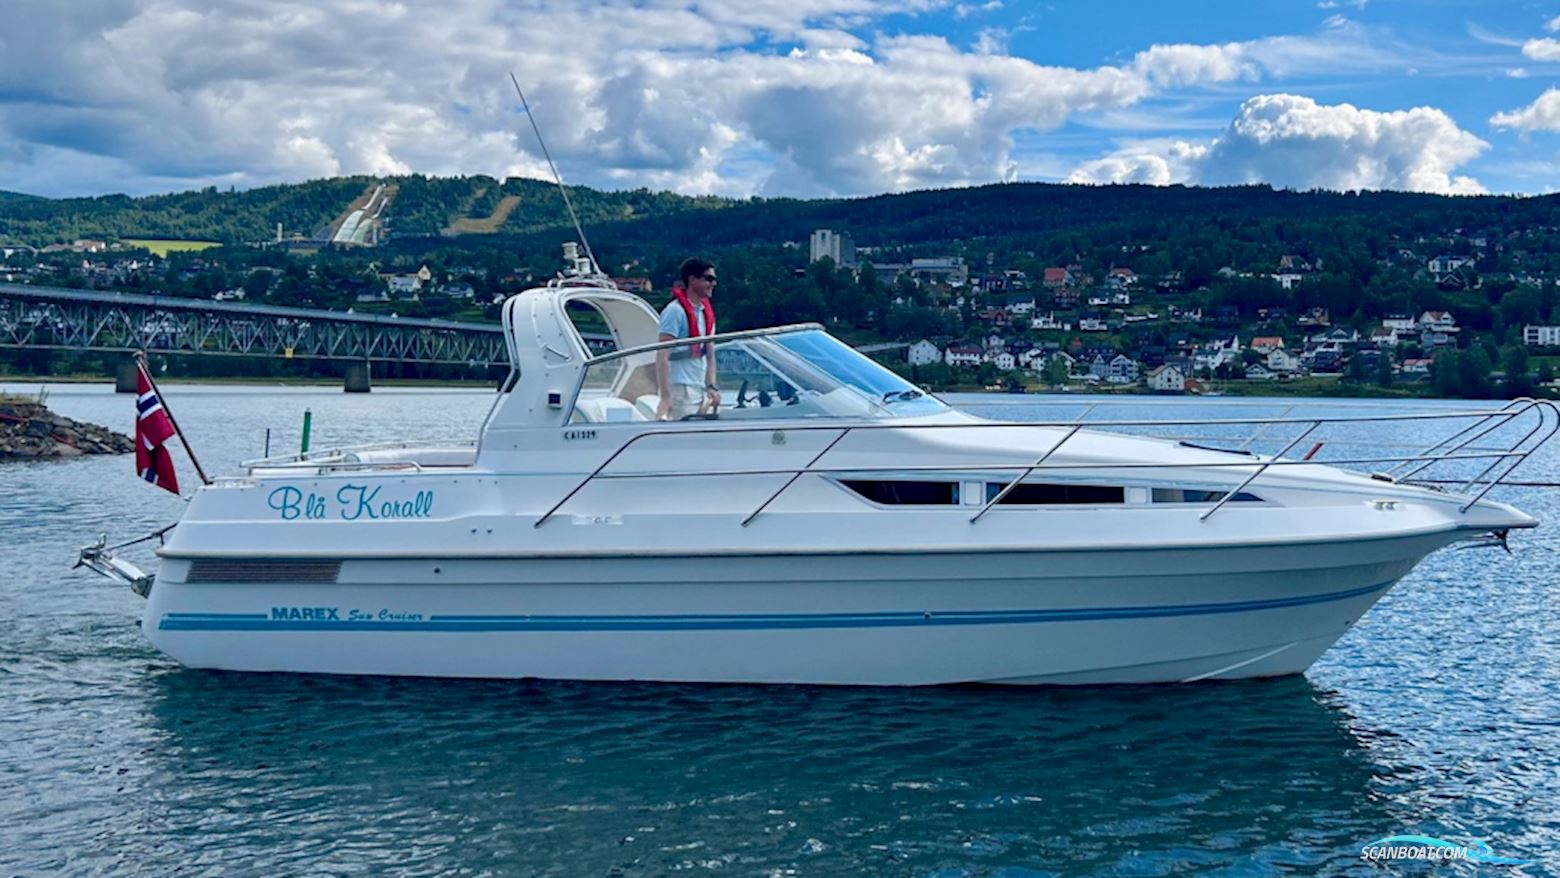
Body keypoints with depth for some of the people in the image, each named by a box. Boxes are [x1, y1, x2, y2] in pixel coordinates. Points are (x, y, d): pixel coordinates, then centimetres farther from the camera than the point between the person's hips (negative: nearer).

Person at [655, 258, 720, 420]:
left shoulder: (706, 312, 15)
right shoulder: (675, 311, -10)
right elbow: (662, 356, -17)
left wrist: (711, 387, 7)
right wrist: (665, 397, -23)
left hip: (700, 391, 8)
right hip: (680, 390, -8)